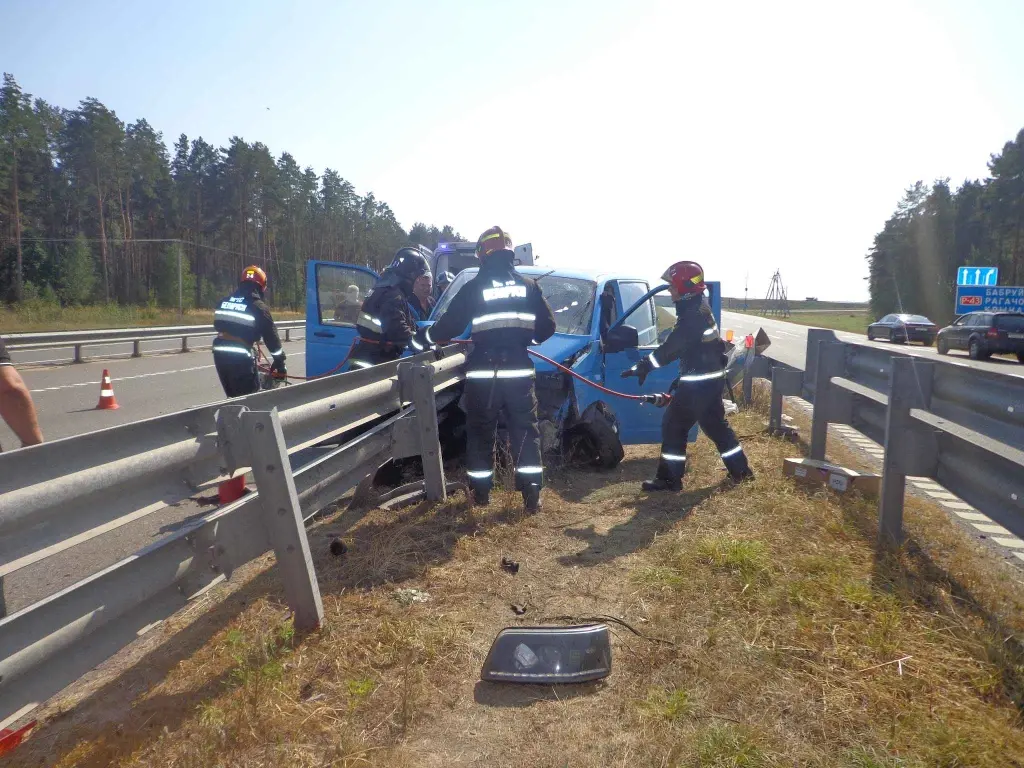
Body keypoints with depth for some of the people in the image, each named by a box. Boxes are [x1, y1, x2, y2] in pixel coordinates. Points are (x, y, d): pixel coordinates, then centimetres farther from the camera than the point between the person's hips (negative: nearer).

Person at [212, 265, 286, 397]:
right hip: (240, 357, -7)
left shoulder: (225, 302, 15)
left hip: (219, 354, 7)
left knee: (233, 397, 19)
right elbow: (271, 336, -2)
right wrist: (280, 364, 5)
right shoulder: (258, 306, -4)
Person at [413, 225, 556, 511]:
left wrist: (422, 339, 15)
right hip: (519, 371, 1)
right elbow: (547, 327, 8)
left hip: (483, 372, -1)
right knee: (525, 431, 7)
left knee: (480, 432, 13)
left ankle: (481, 491, 21)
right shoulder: (528, 285, 6)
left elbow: (449, 326, -2)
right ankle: (532, 493, 4)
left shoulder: (474, 287, -2)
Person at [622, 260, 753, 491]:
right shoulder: (699, 308, 13)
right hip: (711, 378, 10)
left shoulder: (692, 314, -20)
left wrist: (643, 366, -20)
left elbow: (671, 348, -23)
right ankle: (740, 471, 29)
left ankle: (669, 479, 5)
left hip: (698, 382, -10)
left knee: (673, 426, -2)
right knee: (716, 424, 20)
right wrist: (683, 377, 22)